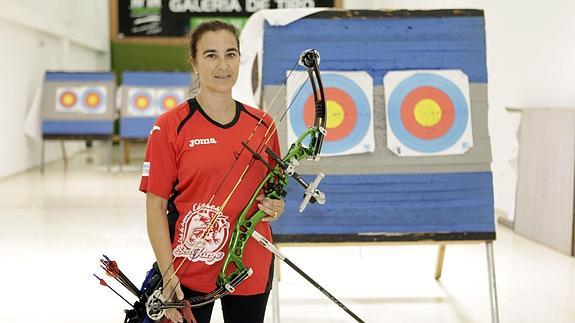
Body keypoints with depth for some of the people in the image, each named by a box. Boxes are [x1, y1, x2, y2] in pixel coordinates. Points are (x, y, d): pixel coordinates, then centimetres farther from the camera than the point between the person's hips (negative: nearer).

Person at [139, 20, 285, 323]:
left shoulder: (263, 125, 3)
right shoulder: (170, 127, -8)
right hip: (188, 272, -3)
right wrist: (168, 274, -16)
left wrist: (275, 206, -6)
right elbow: (156, 207, -9)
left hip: (252, 268, 4)